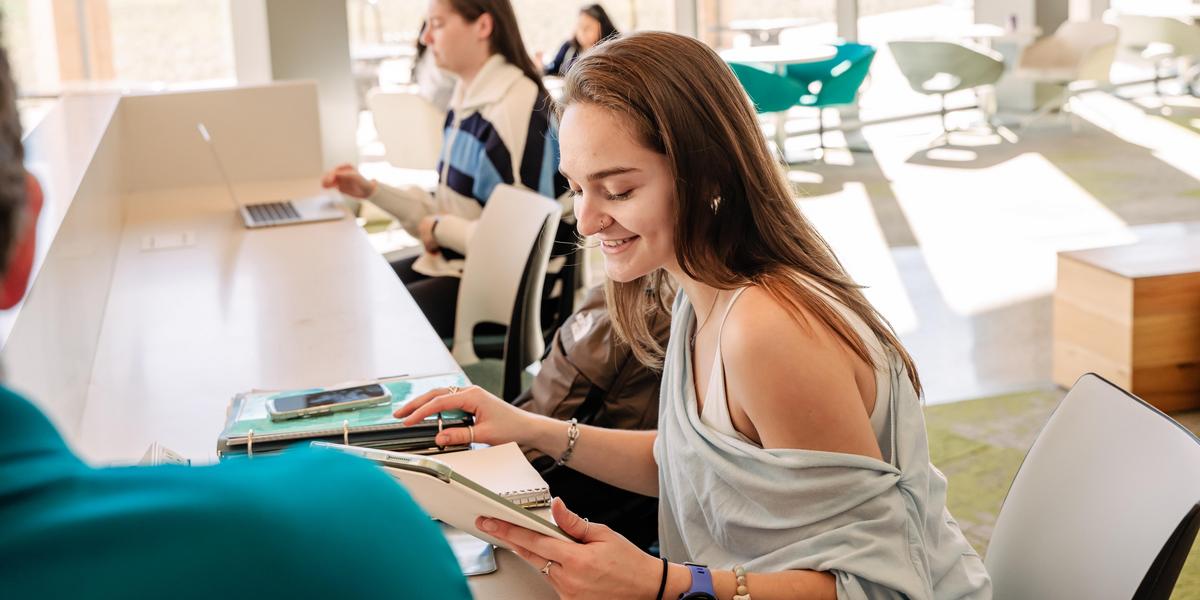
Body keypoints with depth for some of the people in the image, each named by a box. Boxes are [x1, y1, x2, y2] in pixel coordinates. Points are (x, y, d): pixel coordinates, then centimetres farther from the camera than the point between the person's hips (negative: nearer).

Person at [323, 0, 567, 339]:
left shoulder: (517, 107, -20)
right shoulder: (466, 100, 9)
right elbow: (453, 211, 14)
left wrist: (440, 230, -11)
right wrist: (371, 191, 8)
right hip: (451, 262, 9)